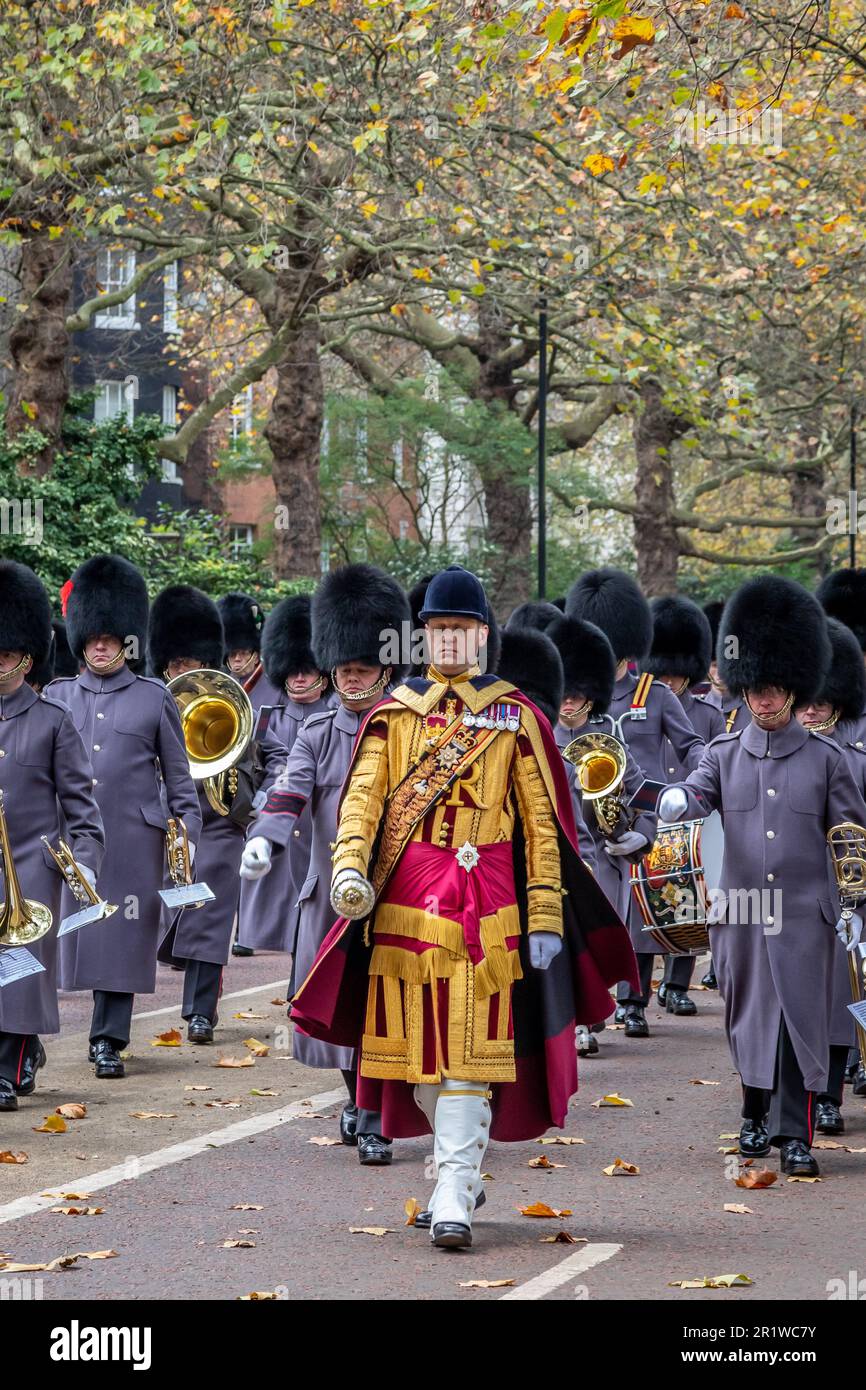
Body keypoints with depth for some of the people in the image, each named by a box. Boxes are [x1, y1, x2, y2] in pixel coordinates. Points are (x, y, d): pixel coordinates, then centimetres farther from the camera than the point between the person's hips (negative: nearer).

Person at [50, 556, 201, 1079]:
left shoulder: (154, 698, 4)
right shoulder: (57, 697, 8)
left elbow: (179, 777, 6)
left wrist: (189, 838, 1)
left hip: (134, 839, -2)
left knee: (123, 936, -3)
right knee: (81, 931, 3)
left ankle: (109, 1041, 3)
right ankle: (107, 1029, 16)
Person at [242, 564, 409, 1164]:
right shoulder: (319, 734, 4)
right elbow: (289, 795, -10)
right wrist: (265, 842, -30)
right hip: (328, 891, 3)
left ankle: (375, 1125, 1)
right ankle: (359, 1097, 35)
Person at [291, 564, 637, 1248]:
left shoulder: (515, 715, 4)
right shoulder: (395, 711, 10)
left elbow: (542, 821, 2)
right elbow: (363, 795, -1)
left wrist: (546, 917, -4)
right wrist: (350, 867, -20)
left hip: (485, 902, -3)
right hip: (406, 899, 3)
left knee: (471, 1049, -7)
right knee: (417, 1042, 8)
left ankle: (455, 1196, -10)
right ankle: (465, 1166, 28)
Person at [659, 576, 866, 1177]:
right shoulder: (726, 754, 6)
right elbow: (696, 792, -10)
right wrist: (677, 800, -31)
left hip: (805, 913, -2)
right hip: (741, 911, 2)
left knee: (800, 1018, -4)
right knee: (748, 1015, 11)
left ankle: (795, 1134, -1)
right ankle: (757, 1115, 28)